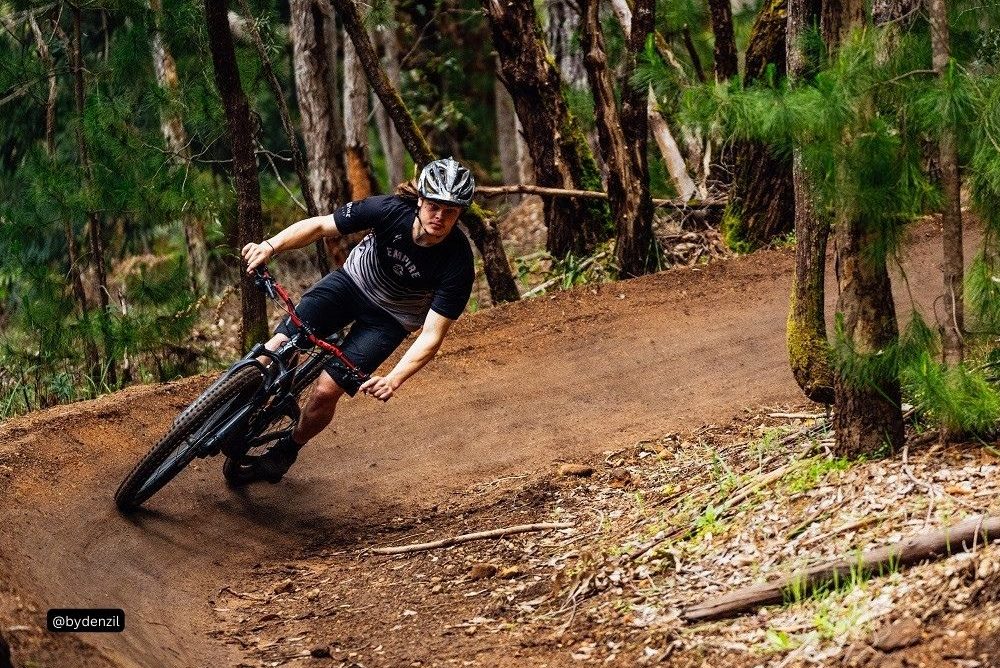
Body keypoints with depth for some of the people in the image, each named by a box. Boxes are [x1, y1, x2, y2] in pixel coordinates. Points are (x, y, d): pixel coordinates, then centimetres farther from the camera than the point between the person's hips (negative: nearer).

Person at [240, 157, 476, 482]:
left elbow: (432, 335, -30)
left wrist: (393, 380, -45)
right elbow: (318, 226, -22)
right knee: (279, 347, -16)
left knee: (326, 391, -13)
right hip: (353, 281, 2)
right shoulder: (391, 210, -27)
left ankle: (288, 450, 17)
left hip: (389, 318, -2)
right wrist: (271, 245, -39)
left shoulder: (457, 263, -31)